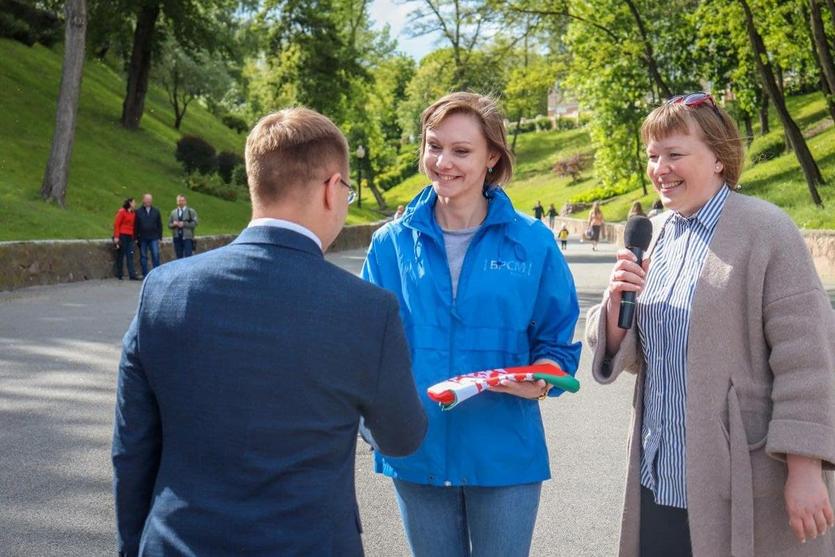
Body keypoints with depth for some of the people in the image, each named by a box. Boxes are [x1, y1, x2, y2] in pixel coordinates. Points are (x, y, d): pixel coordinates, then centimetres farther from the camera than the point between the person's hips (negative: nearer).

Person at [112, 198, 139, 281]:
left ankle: (132, 275, -4)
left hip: (130, 237, 6)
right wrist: (116, 237, -14)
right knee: (120, 256, 3)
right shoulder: (122, 212, -5)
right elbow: (116, 224, -8)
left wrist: (134, 236, 4)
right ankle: (119, 275, 10)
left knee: (130, 256, -1)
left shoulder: (133, 213, 12)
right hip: (122, 236, -6)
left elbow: (133, 225, 11)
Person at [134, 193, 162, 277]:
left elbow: (159, 225, 10)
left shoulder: (156, 211, 9)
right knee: (143, 257, 4)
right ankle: (145, 274, 10)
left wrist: (160, 237, 4)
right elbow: (136, 226, 4)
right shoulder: (138, 212, 4)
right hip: (142, 238, 0)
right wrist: (136, 237, -1)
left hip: (154, 238, 0)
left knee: (156, 255, -8)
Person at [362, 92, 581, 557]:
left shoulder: (532, 242, -3)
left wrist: (542, 378, -18)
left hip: (504, 453, -1)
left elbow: (557, 339, 3)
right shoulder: (393, 243, 0)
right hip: (418, 452, 2)